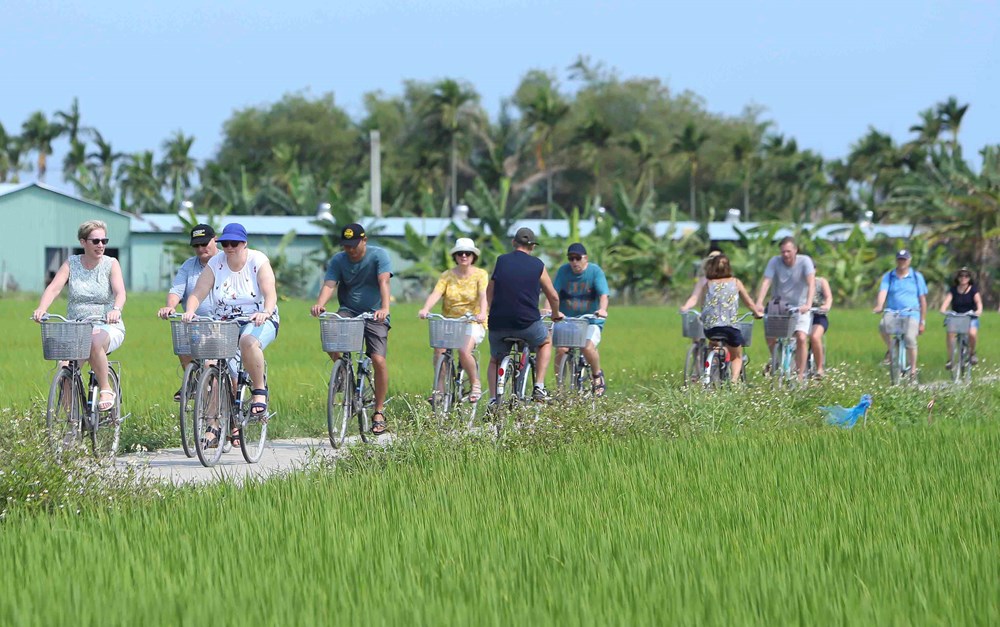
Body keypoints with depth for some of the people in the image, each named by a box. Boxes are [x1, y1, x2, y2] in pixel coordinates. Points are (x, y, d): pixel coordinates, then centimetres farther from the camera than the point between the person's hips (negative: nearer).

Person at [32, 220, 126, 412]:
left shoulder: (111, 264, 2)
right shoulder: (71, 263, 6)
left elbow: (120, 292, -14)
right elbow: (54, 288, -7)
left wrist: (116, 309, -38)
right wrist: (41, 309, -28)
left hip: (107, 327, -2)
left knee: (94, 342, -37)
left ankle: (106, 390, -19)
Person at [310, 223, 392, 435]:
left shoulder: (378, 255, -7)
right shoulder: (338, 261, 0)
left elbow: (384, 282, -22)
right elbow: (329, 284, -13)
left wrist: (384, 308, -40)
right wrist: (319, 304, -35)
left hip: (374, 314, -2)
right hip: (348, 312, 2)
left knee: (378, 360, -17)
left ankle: (379, 412, -5)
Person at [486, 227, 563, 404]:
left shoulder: (501, 261, 8)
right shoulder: (537, 265, 6)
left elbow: (489, 293, 16)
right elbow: (553, 296, 15)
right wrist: (556, 314, 36)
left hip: (498, 324, 1)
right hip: (527, 323, -1)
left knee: (495, 361, 25)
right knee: (545, 342, 29)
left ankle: (493, 400, 8)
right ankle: (539, 387, 18)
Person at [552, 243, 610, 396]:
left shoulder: (595, 271, -3)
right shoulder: (563, 271, 2)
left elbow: (603, 294, -14)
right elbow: (553, 292, -7)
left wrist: (602, 309, -35)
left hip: (591, 321, -2)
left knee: (587, 347, -28)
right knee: (561, 349, -22)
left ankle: (597, 376, 2)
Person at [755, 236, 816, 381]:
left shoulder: (805, 261, -13)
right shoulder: (775, 262, -8)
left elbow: (811, 283, -25)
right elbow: (766, 282, -18)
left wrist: (808, 304, -41)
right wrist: (759, 303, -33)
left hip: (799, 307, -2)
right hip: (778, 306, 2)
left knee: (801, 338, -20)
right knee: (770, 337, -12)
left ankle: (800, 377, -14)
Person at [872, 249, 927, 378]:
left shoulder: (917, 277, 8)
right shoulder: (888, 277, 10)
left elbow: (922, 300, 10)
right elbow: (883, 292, -5)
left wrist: (922, 322, 6)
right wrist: (879, 306, -27)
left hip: (911, 314, -2)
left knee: (909, 338, -28)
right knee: (883, 325, -33)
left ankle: (913, 369, -13)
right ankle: (890, 350, -6)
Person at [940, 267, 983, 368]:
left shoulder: (973, 290, 3)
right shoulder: (953, 290, 6)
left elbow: (978, 301, -12)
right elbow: (947, 300, -9)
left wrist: (979, 310, -35)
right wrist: (943, 309, -31)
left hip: (971, 318, -1)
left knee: (972, 333, -31)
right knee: (950, 333, -28)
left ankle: (972, 353, -1)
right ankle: (950, 359, -22)